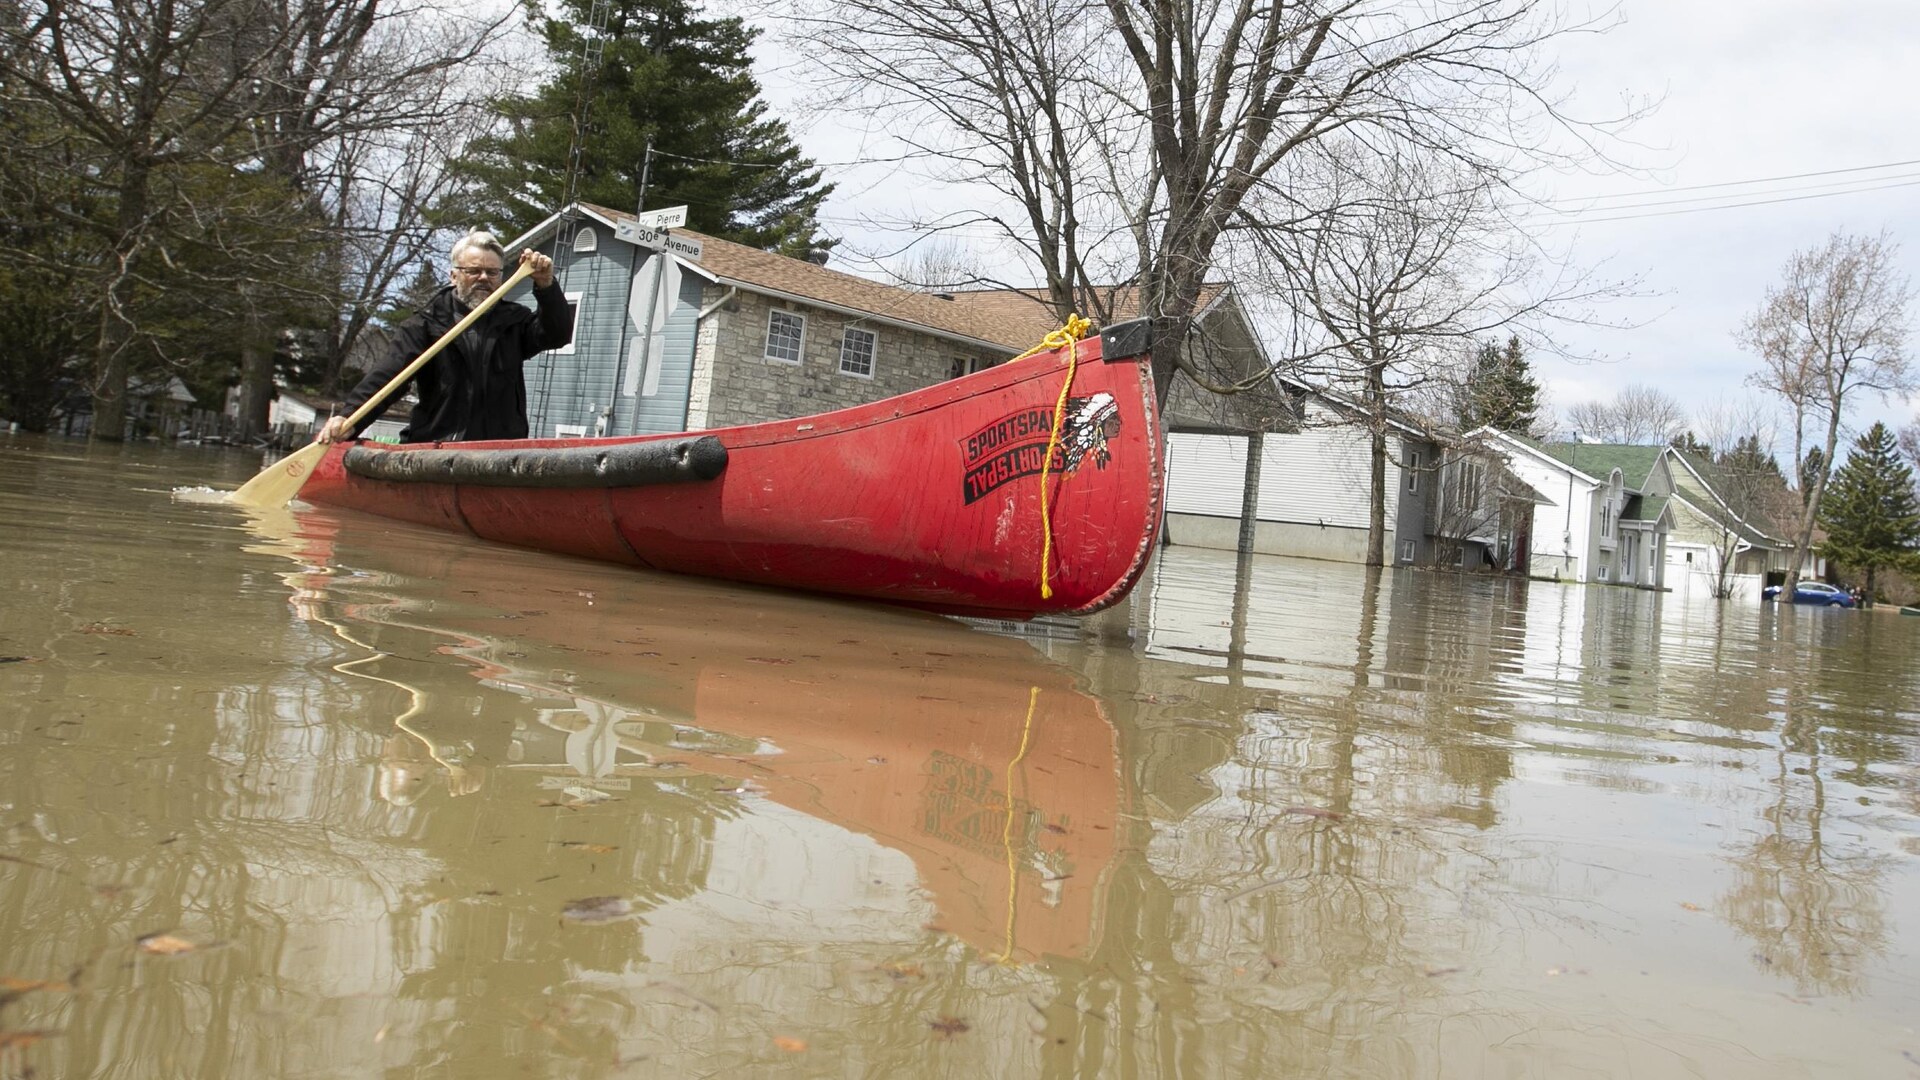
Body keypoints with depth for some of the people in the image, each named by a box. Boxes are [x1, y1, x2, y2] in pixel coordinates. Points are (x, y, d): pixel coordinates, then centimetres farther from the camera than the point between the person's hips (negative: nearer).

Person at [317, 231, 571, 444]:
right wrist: (350, 415, -22)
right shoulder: (427, 322, 6)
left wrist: (546, 286, -15)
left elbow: (558, 335, 1)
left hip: (501, 451, 2)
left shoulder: (514, 320, 17)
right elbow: (388, 372, -6)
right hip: (433, 450, -2)